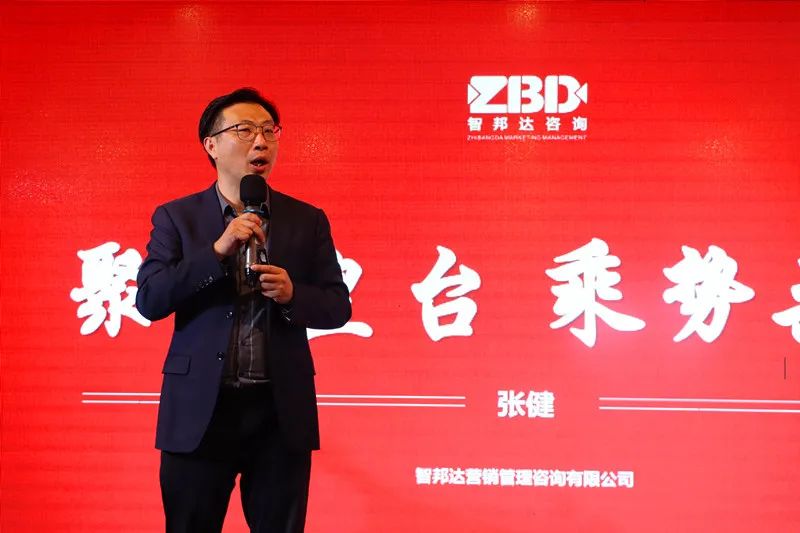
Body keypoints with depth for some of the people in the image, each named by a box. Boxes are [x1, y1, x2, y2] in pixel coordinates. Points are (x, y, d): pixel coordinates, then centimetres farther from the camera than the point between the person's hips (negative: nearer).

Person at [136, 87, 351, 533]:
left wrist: (292, 294, -15)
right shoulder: (176, 217, 3)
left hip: (281, 410, 1)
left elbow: (338, 307, 6)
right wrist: (218, 250, -17)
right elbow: (149, 301, -7)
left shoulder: (308, 220, 7)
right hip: (200, 408, -1)